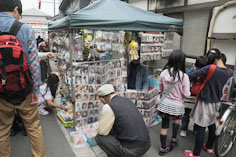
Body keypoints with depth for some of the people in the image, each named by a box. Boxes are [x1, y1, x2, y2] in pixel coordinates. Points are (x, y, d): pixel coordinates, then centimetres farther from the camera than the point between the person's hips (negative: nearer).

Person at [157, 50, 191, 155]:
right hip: (177, 105, -1)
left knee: (164, 125, 13)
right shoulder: (184, 76, -18)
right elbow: (186, 94, -13)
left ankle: (163, 148, 24)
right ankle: (174, 139, 41)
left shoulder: (164, 73, -10)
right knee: (177, 119, 30)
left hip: (164, 103, 2)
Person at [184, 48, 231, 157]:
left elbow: (191, 76, -25)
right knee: (212, 125, 24)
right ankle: (209, 147, 44)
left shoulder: (209, 69, -24)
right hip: (216, 102, 7)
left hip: (206, 103, -7)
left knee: (200, 128, 2)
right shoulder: (227, 72, -2)